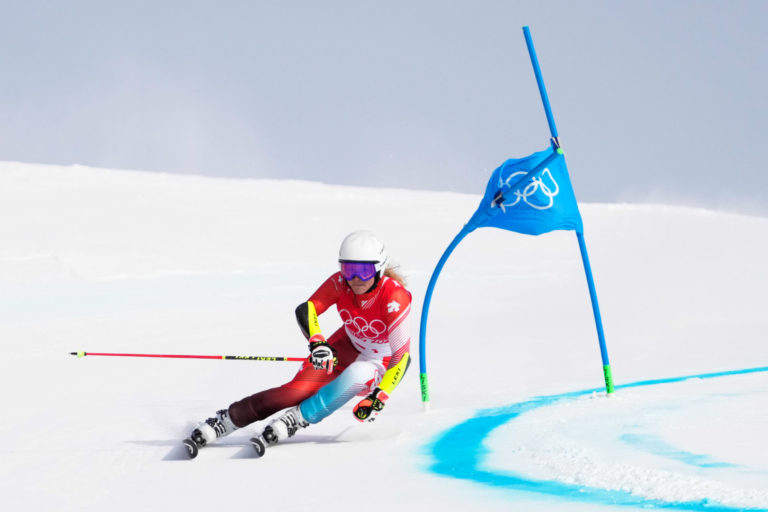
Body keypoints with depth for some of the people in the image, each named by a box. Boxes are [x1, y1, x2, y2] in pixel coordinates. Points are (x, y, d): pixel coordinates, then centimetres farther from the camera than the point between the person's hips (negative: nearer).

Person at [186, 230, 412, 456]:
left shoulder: (395, 297, -30)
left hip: (380, 365, -3)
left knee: (355, 376, -38)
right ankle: (223, 421, -16)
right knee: (298, 389, -19)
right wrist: (317, 342, -47)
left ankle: (295, 420, -33)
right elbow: (306, 310, -28)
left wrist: (379, 398, -35)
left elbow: (402, 356, -28)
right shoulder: (340, 283, -19)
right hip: (346, 347, 3)